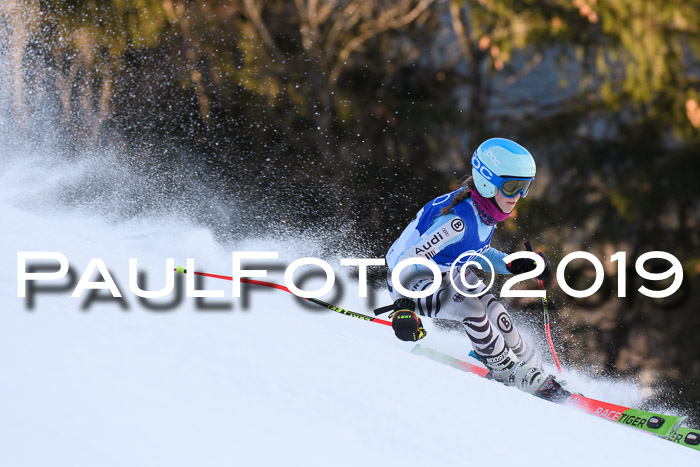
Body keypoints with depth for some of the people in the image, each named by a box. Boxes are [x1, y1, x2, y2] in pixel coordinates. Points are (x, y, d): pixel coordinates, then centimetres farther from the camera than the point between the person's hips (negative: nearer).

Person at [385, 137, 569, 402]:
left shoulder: (487, 208, -8)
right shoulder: (460, 218, -35)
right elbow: (410, 259, -40)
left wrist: (516, 266, -2)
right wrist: (403, 305, -52)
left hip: (448, 273, 8)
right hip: (409, 280, -8)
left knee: (496, 316, -8)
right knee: (470, 308, -28)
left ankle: (536, 376, 7)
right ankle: (512, 374, -12)